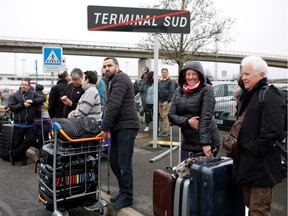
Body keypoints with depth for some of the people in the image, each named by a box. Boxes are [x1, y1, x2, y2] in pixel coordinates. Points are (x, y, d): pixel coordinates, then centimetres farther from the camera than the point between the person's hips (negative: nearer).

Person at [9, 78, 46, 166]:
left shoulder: (33, 94, 3)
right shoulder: (15, 95, 0)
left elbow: (43, 98, -5)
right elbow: (11, 107, -4)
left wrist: (33, 101, -18)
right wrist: (23, 104, -16)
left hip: (30, 124, 1)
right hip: (18, 124, -1)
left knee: (30, 140, 1)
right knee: (18, 142, 6)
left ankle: (13, 153, 19)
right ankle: (22, 158, 26)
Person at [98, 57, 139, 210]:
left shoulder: (120, 79, -11)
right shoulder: (114, 81, 21)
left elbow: (113, 106, -21)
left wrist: (104, 127, -18)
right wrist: (107, 127, 9)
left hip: (126, 127, -10)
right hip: (117, 127, 10)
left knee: (124, 164, -2)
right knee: (114, 161, 14)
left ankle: (127, 196, 13)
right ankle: (123, 191, 28)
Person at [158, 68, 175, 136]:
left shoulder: (170, 81, -2)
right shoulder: (160, 82, 18)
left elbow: (172, 91, -11)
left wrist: (168, 100, -17)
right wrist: (158, 100, 11)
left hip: (166, 101, -7)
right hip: (160, 101, 7)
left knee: (165, 116, -9)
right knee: (162, 115, 8)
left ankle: (165, 131, -3)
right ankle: (166, 130, 19)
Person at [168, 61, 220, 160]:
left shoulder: (206, 90, -8)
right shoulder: (179, 91, 6)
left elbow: (206, 117, -17)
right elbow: (171, 115, 2)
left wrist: (205, 143, -23)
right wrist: (187, 121, -15)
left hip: (206, 142, -4)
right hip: (187, 143, 4)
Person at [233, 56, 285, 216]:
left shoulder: (270, 96, -13)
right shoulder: (247, 96, 15)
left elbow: (272, 131, -24)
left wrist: (254, 150, -18)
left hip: (261, 165, -9)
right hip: (247, 163, 9)